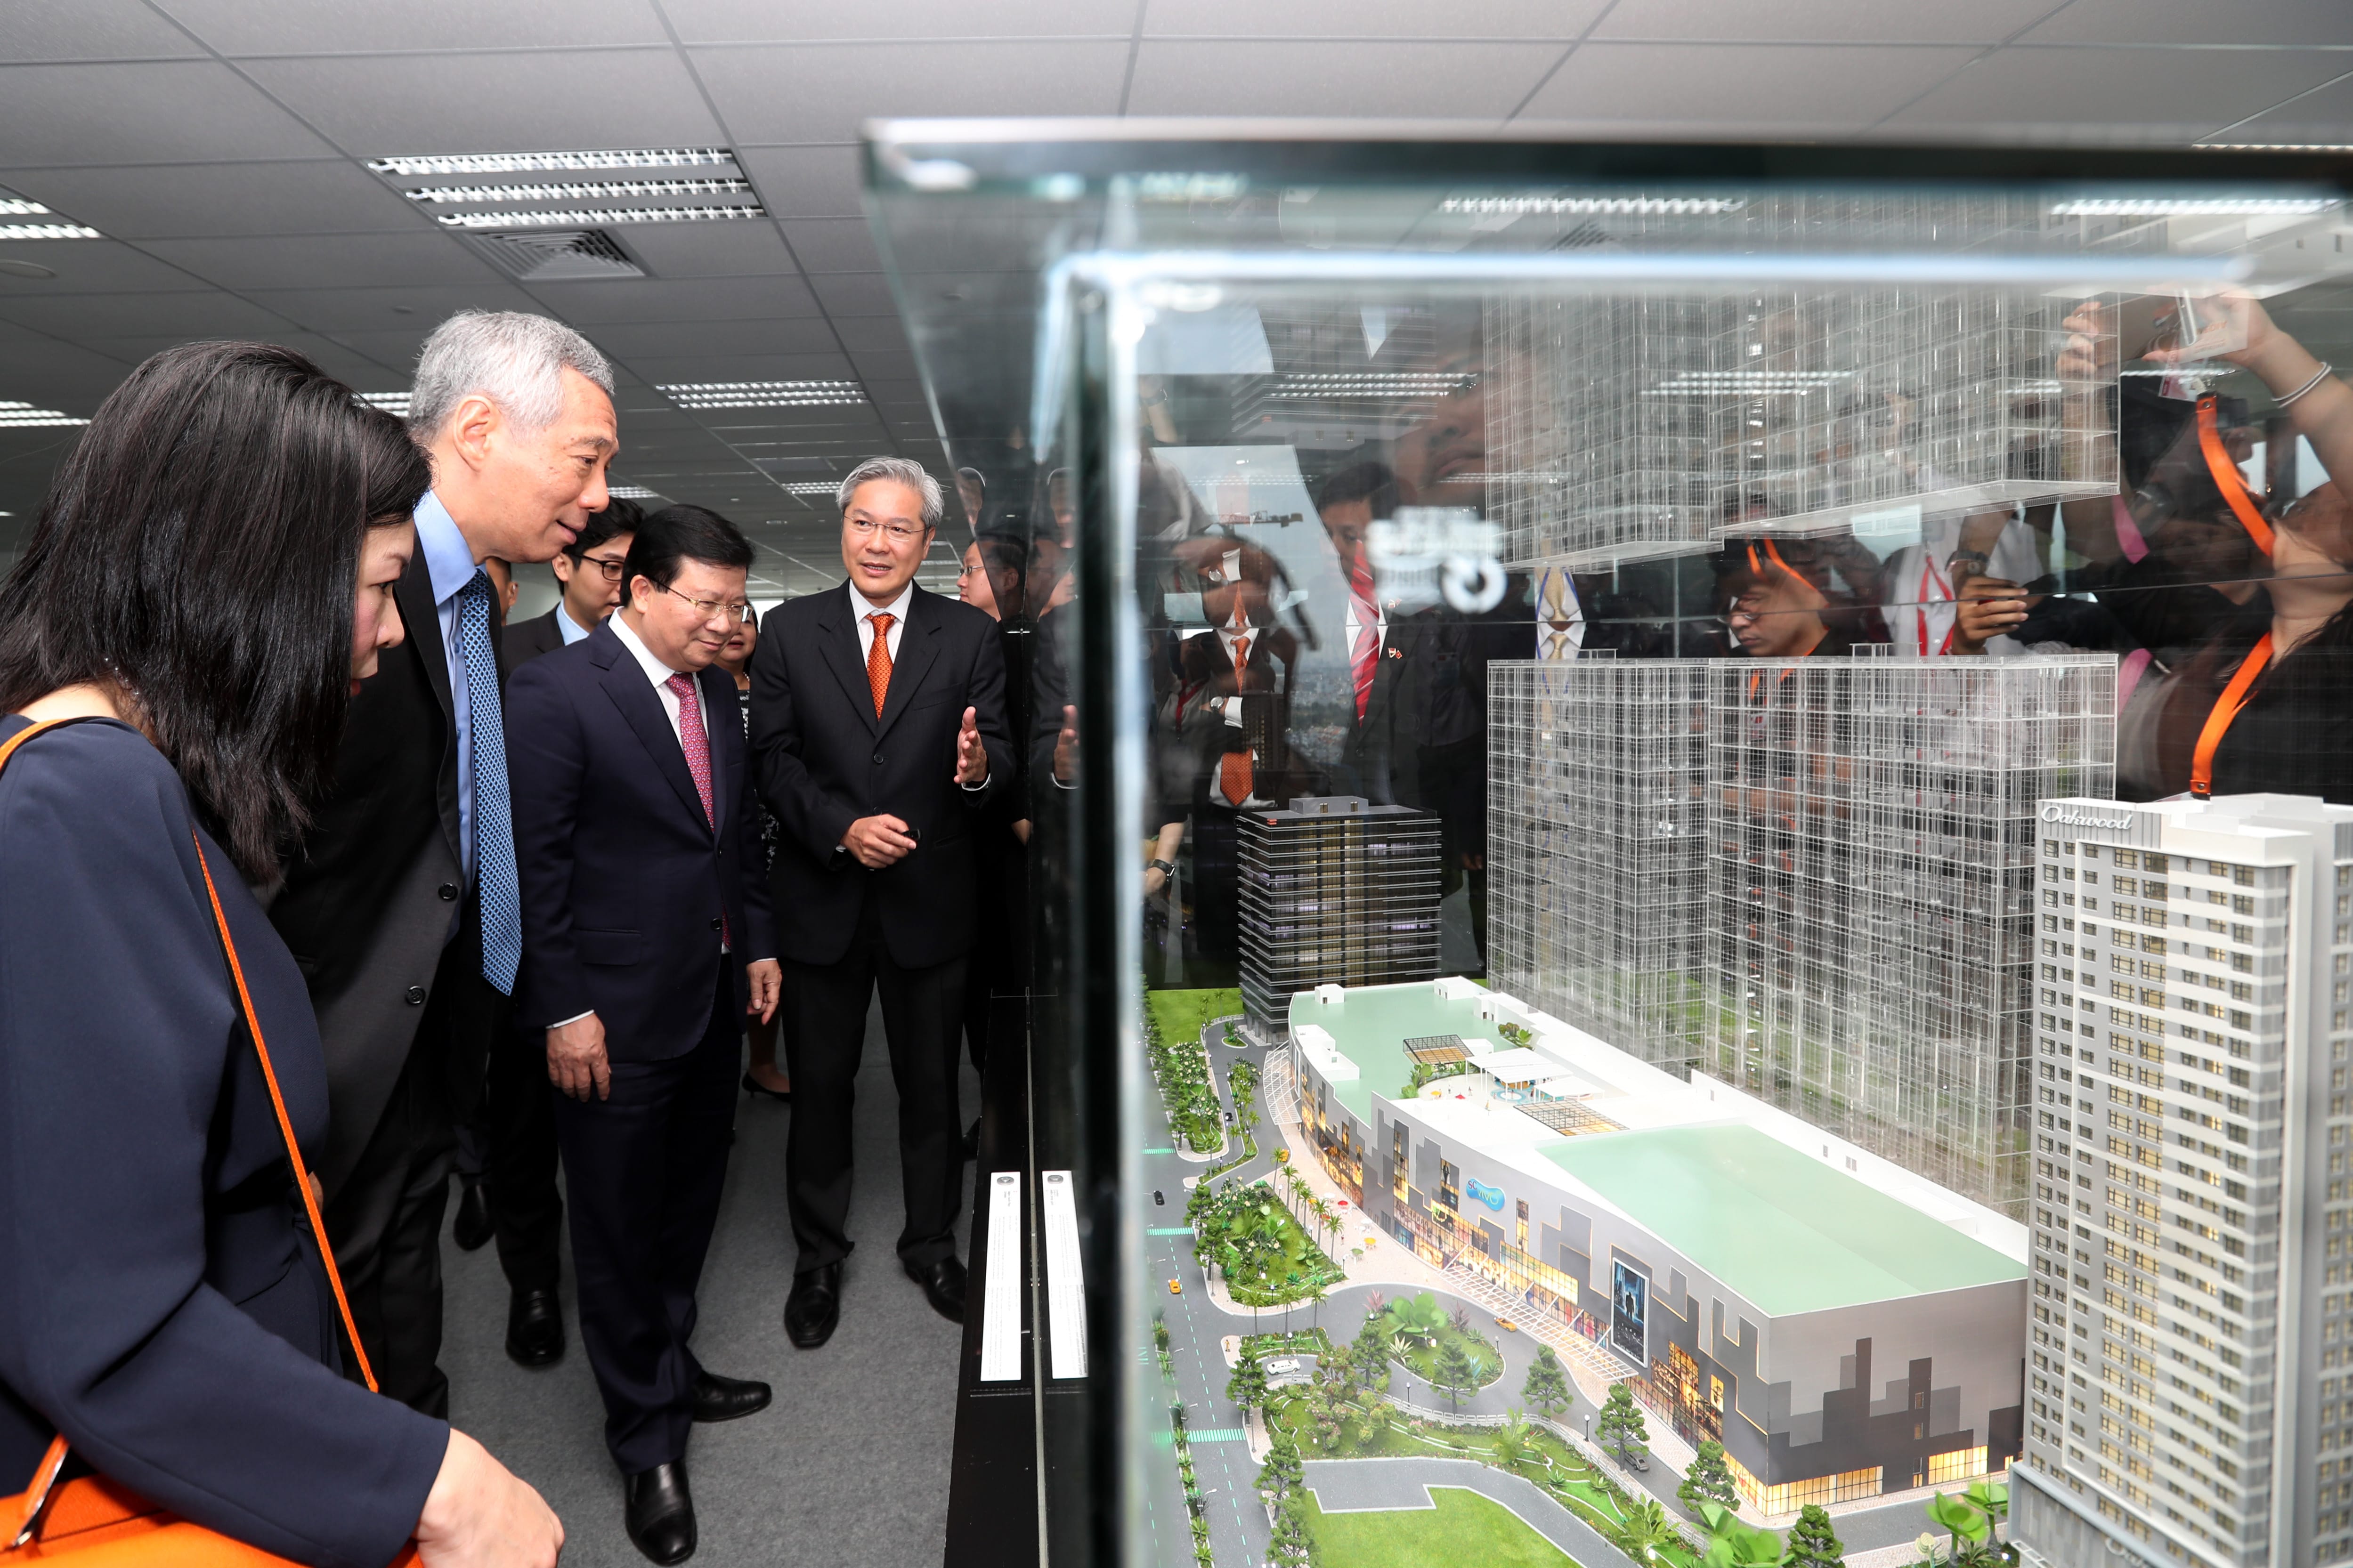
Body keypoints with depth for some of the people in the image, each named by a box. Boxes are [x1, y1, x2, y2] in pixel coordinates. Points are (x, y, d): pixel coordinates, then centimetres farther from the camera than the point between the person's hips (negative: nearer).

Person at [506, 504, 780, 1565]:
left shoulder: (716, 690, 8)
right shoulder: (554, 693, -15)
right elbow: (536, 866, -15)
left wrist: (756, 943, 14)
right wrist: (565, 1011, -16)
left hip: (713, 999, 7)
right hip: (617, 1015, -7)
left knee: (688, 1204, 19)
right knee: (621, 1229, 7)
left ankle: (670, 1368, 40)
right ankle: (646, 1442, 23)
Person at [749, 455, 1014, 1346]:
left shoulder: (970, 636, -1)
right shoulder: (788, 631, -1)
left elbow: (1000, 755, -5)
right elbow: (774, 760, -5)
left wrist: (980, 768, -29)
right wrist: (843, 828, -20)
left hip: (929, 903, 0)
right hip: (822, 901, 0)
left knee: (931, 1085, 15)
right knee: (819, 1087, 14)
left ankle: (930, 1244, 36)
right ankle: (818, 1257, 34)